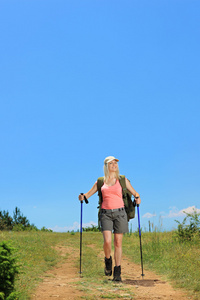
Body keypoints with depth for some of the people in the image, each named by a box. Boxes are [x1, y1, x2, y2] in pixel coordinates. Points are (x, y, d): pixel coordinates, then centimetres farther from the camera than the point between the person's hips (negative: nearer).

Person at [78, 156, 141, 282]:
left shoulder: (122, 180, 7)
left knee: (118, 243, 0)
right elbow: (89, 194, 13)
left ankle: (117, 273, 8)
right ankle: (108, 260, 19)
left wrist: (137, 198, -11)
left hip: (119, 213, 0)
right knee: (107, 241, -13)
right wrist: (82, 196, -9)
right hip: (106, 214, 0)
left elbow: (135, 193, 11)